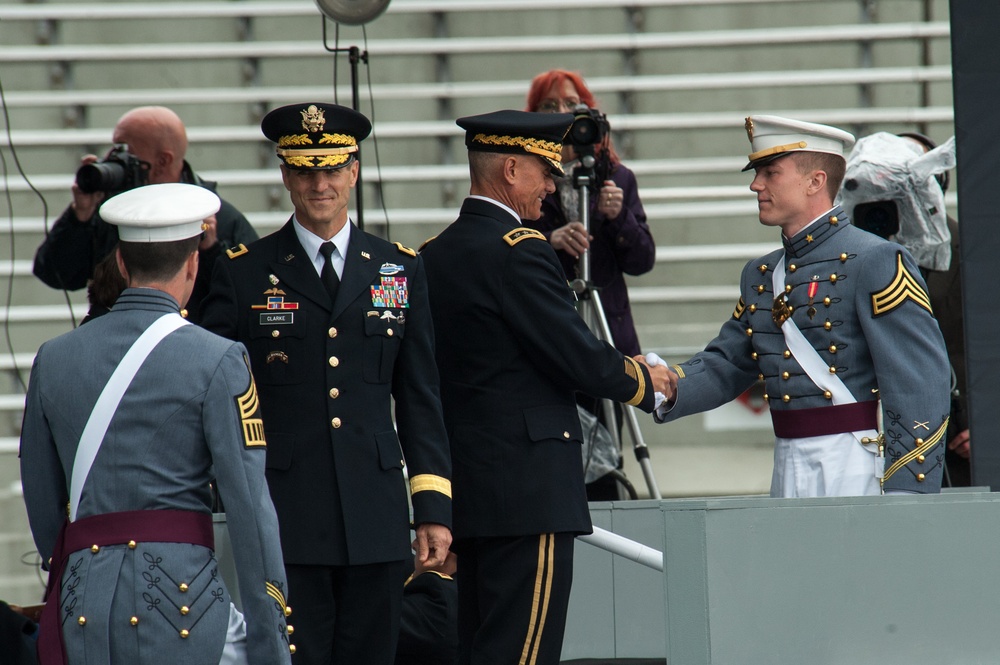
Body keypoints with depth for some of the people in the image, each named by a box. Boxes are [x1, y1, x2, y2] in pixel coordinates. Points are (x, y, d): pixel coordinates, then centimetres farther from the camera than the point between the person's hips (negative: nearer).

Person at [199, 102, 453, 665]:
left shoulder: (401, 270, 11)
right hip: (285, 525, -2)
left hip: (376, 525, 2)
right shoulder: (244, 273, 4)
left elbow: (420, 400, 11)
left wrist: (434, 509, 6)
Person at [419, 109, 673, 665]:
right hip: (528, 488, -9)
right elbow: (579, 359, -14)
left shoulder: (434, 254, 12)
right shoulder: (520, 251, -14)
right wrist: (645, 381, 4)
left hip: (465, 488, 9)